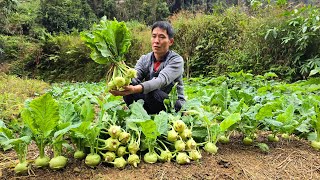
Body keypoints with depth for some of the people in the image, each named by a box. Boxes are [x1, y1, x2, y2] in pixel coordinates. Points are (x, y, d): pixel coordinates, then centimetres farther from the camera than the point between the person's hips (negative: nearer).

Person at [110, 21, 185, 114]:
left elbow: (162, 80, -33)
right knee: (128, 93, -20)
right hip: (151, 106, 4)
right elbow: (134, 77, -17)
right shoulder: (144, 59, 3)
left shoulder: (176, 60, -13)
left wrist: (135, 89, -51)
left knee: (152, 93, -32)